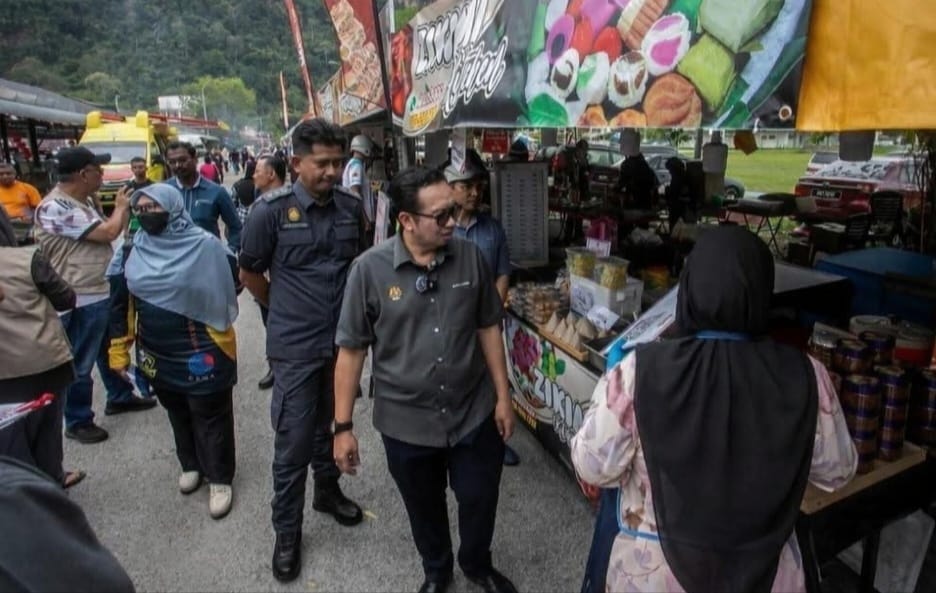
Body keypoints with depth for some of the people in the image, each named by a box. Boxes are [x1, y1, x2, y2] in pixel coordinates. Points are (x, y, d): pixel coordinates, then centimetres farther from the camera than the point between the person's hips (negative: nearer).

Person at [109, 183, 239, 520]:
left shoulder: (204, 246, -15)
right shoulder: (135, 252, 2)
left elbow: (232, 282, -8)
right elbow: (122, 304, 9)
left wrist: (205, 312, 0)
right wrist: (119, 349, 9)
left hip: (201, 352, -5)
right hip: (158, 355, 6)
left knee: (210, 417, 6)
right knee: (178, 414, 21)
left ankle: (220, 479, 21)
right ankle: (191, 465, 41)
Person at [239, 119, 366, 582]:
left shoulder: (352, 208, 0)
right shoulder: (271, 210, -12)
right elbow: (250, 273, 0)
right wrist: (286, 311, 10)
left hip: (343, 340, 4)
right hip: (295, 346, -4)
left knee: (327, 425, 22)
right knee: (293, 441, 4)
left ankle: (328, 491, 44)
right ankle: (286, 532, 23)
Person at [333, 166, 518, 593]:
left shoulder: (470, 257, -8)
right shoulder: (370, 269, -15)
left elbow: (488, 328, 2)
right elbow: (351, 349, -9)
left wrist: (503, 396, 2)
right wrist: (343, 426, -8)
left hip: (475, 414, 2)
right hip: (407, 422, -1)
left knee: (480, 502, 18)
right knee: (425, 509, 21)